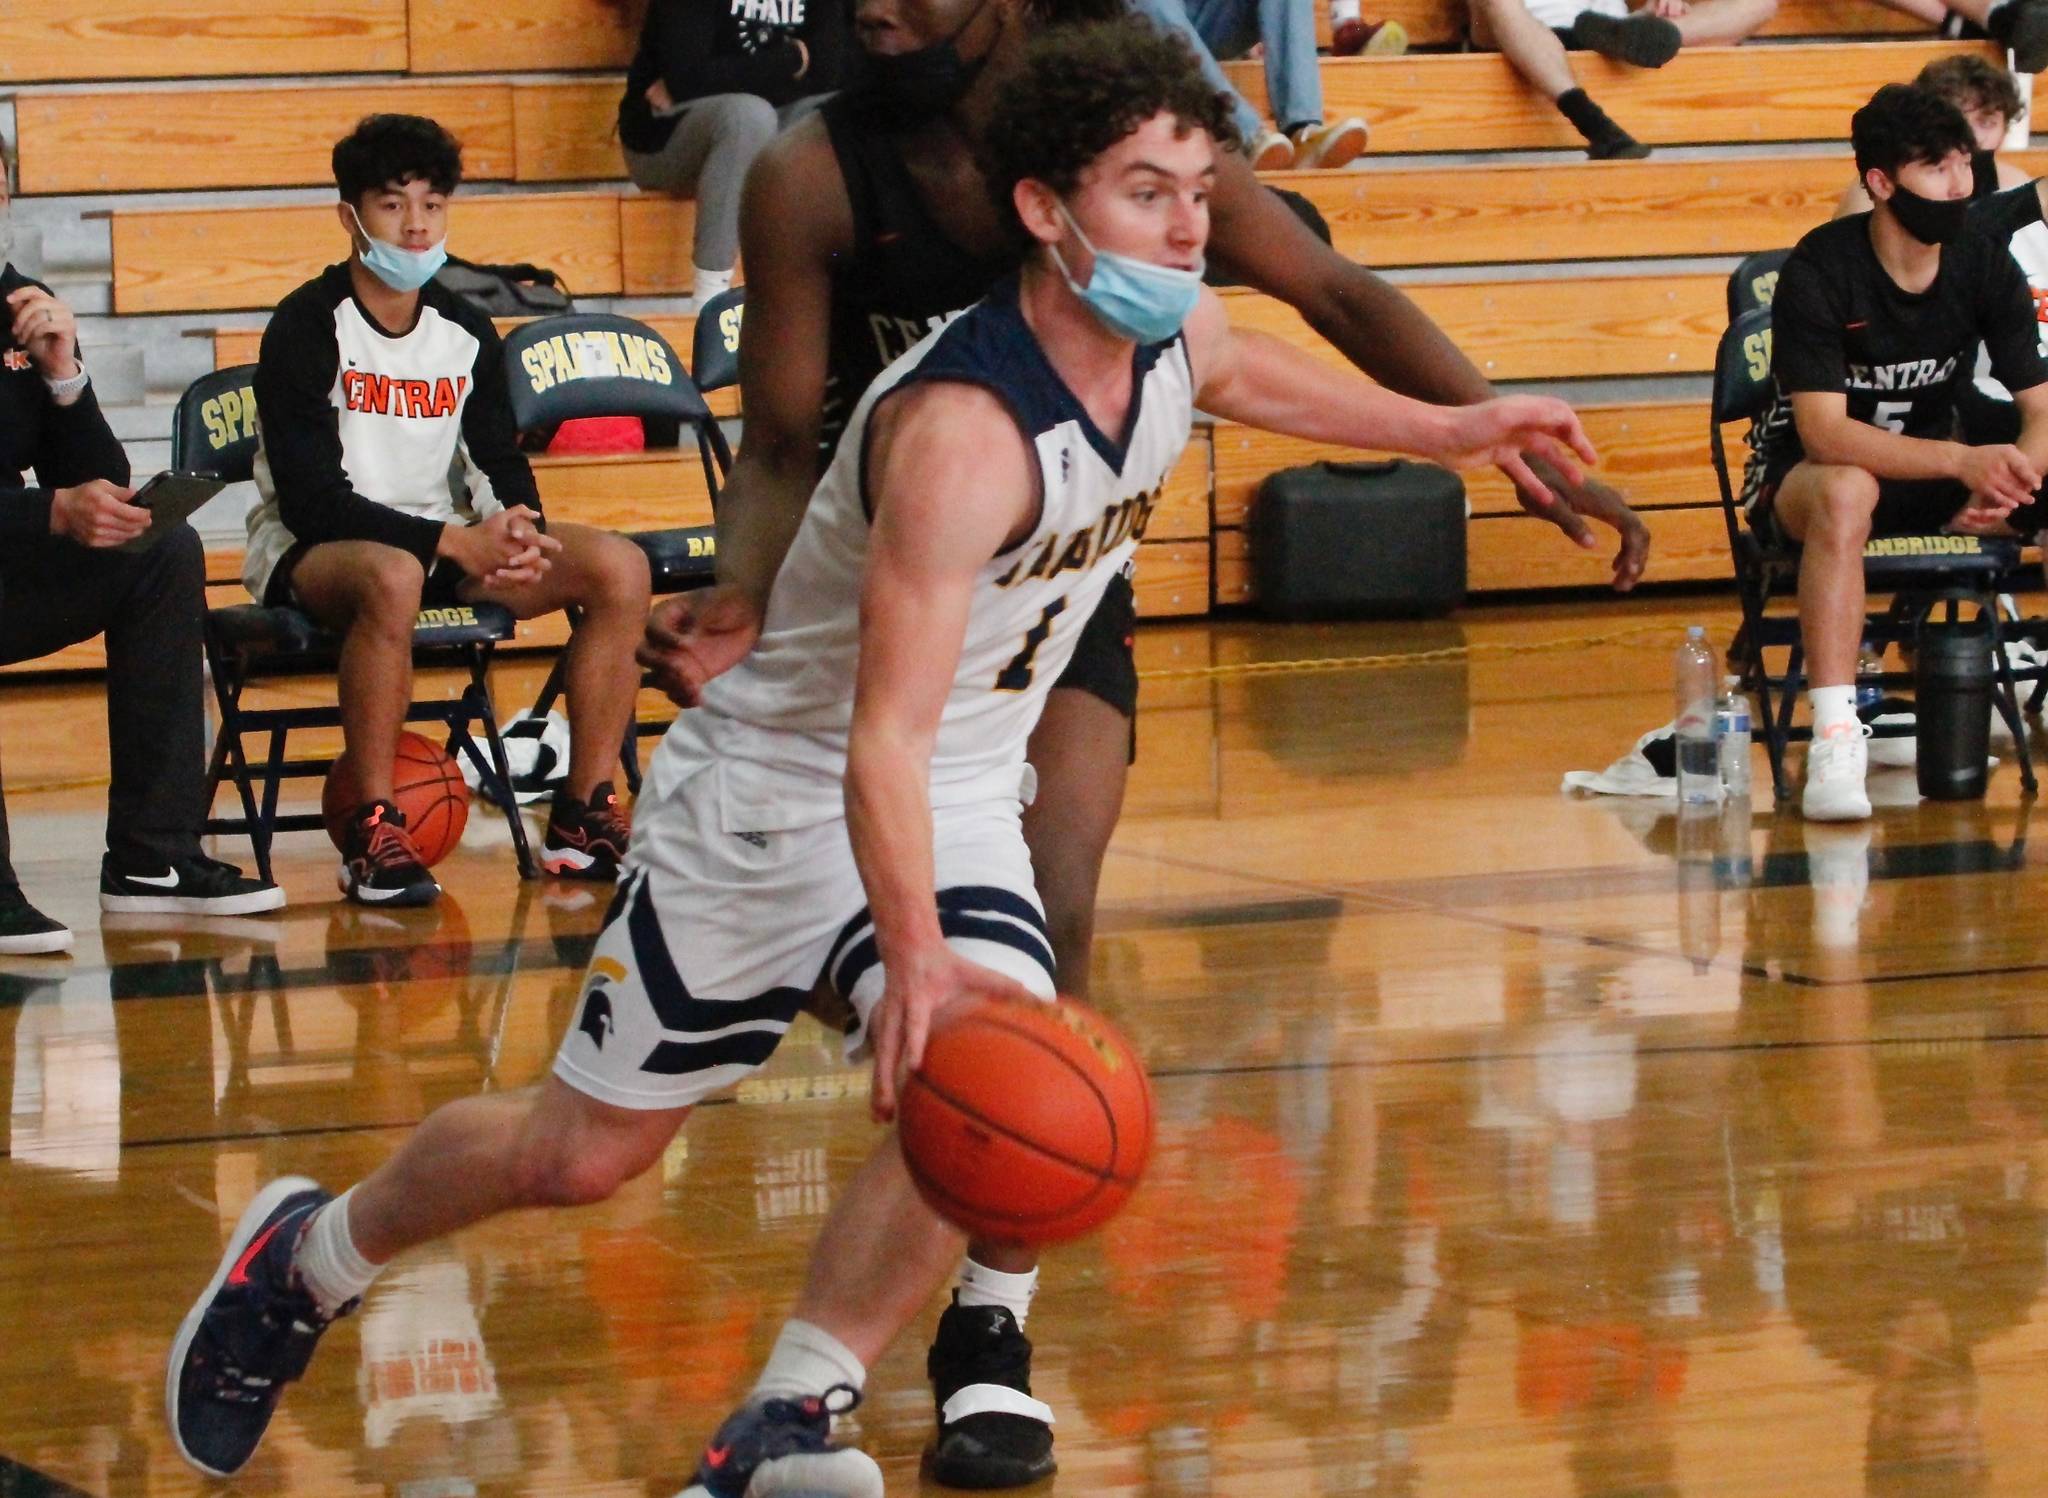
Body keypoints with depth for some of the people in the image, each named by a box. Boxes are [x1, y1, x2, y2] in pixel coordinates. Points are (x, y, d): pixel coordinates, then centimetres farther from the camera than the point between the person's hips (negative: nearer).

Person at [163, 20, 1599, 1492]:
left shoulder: (1176, 336, -8)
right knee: (582, 1153, 7)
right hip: (777, 791, -6)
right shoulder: (961, 430, -34)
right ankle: (309, 1256, 35)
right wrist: (913, 958, -52)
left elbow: (1245, 372, 21)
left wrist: (1449, 428, 28)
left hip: (962, 803, 6)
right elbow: (884, 737, -40)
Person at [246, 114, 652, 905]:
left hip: (438, 542, 7)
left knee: (619, 566, -12)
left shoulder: (465, 332, 6)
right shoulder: (308, 327, -13)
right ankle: (371, 832, -34)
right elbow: (313, 500, -20)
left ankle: (584, 814, -8)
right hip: (308, 552, -7)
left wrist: (520, 526, -16)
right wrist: (455, 545, -27)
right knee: (392, 575, -42)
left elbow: (503, 461, 10)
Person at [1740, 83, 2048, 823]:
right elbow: (1824, 433, -27)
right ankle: (1834, 740, -47)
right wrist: (1964, 461, -39)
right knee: (1844, 492, -41)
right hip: (1802, 473, -5)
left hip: (1931, 472, 5)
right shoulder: (1820, 271, -19)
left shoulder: (1986, 268, -5)